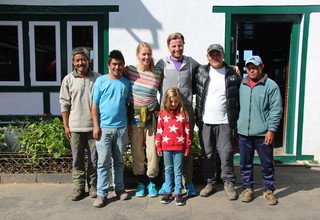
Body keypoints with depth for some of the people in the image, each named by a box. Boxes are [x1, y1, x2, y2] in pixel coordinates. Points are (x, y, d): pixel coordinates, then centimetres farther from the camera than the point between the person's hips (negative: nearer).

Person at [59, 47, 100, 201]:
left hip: (93, 126, 0)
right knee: (77, 159, 8)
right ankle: (79, 187, 21)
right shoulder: (68, 79, 4)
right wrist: (66, 126, 2)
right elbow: (64, 104, 6)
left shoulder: (97, 78, 2)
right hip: (75, 127, 1)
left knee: (94, 158, 7)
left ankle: (93, 185, 23)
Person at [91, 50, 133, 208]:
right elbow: (95, 105, -1)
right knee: (103, 162, 1)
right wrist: (96, 126, -7)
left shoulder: (126, 83, 7)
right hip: (104, 128, -2)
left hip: (121, 128, 3)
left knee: (119, 161, 13)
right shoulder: (101, 81, -1)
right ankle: (102, 193, 10)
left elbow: (129, 105, 12)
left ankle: (119, 189, 26)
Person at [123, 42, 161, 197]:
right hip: (134, 116, 0)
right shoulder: (129, 70, -3)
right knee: (137, 151, 7)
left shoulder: (157, 75, -1)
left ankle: (151, 182, 20)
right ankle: (140, 182, 24)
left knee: (153, 151, 1)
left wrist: (159, 110, 4)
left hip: (151, 117, 0)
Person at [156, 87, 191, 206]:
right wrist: (158, 146, 4)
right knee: (168, 170, 12)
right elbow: (159, 130, 5)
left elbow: (187, 131, 4)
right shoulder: (163, 114, 3)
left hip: (179, 147, -1)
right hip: (166, 147, 1)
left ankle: (178, 193, 14)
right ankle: (168, 192, 22)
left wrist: (187, 146, 3)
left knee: (178, 170, 6)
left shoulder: (183, 114, 2)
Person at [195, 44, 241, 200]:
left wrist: (235, 118, 0)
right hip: (205, 121, 1)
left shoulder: (232, 74, 3)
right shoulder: (201, 72, 5)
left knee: (226, 153, 1)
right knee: (207, 154, 9)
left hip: (225, 122, -1)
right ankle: (210, 182, 23)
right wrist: (197, 117, 2)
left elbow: (238, 97, 6)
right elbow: (195, 91, 9)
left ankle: (228, 183, 18)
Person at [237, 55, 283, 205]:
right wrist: (236, 125, 13)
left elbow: (276, 110, -8)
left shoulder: (271, 85, -6)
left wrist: (271, 130, -12)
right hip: (243, 132, 4)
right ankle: (248, 188, 28)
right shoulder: (242, 85, 7)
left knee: (267, 164, 9)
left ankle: (268, 190, 26)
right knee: (245, 163, 12)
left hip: (263, 133, -3)